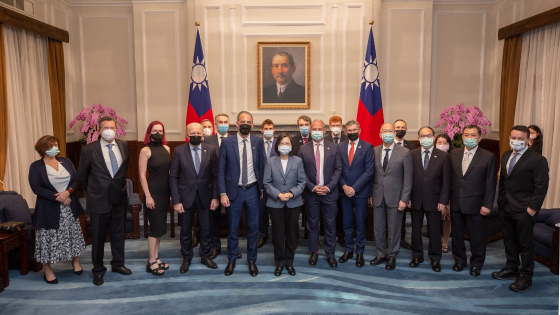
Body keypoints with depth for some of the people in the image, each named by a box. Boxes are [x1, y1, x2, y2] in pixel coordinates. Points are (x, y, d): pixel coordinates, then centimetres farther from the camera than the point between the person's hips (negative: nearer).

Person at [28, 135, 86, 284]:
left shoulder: (66, 161, 6)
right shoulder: (36, 166, -5)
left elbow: (75, 180, 3)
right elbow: (36, 188, -12)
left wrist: (68, 192, -16)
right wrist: (58, 198, -18)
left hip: (70, 206, 4)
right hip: (49, 209, -4)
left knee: (73, 234, 11)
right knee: (49, 238, 4)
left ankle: (76, 261, 30)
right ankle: (48, 270, 19)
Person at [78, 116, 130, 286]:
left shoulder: (124, 146, 1)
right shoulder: (88, 150, -9)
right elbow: (82, 176, 3)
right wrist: (92, 192, 10)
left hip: (119, 200, 3)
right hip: (99, 201, -3)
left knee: (118, 234, 16)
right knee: (98, 237, 9)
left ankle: (118, 264, 34)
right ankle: (98, 270, 26)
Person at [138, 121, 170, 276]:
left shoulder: (166, 149, 8)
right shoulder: (145, 151, -9)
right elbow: (142, 175, -11)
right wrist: (148, 196, -15)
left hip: (165, 192, 6)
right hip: (153, 193, -6)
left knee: (160, 227, 13)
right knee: (156, 227, -2)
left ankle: (156, 258, 25)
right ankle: (151, 263, 10)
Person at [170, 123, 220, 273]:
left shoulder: (211, 150, -3)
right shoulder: (178, 151, -6)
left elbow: (215, 175, -1)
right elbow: (173, 177, -5)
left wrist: (215, 197, -6)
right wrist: (176, 201, -9)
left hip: (205, 196, 1)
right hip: (186, 196, -1)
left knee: (206, 229, 12)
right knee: (185, 230, 12)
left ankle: (205, 256, 32)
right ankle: (186, 258, 32)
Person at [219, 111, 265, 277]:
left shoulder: (258, 141, -1)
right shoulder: (227, 142, -6)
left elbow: (262, 166, 5)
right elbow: (221, 170, -4)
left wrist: (263, 188, 2)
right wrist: (222, 193, -8)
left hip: (252, 190, 1)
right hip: (234, 191, -1)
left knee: (253, 227, 10)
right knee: (232, 228, 11)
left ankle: (252, 261, 27)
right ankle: (231, 260, 30)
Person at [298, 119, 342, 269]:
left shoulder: (334, 148, 2)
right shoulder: (303, 149, 1)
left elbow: (338, 169, -1)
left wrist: (329, 187, -11)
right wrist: (312, 187, -10)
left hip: (329, 193, 0)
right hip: (311, 194, 0)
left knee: (330, 225, 6)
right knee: (312, 224, 11)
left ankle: (330, 254, 19)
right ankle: (314, 252, 25)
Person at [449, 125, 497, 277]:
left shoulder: (488, 157, -5)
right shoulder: (454, 154, 4)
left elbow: (491, 183, -6)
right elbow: (449, 177, 4)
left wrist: (487, 205, -10)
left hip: (475, 204, -3)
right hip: (455, 203, 3)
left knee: (476, 236, 8)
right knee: (457, 234, 14)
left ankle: (476, 264, 27)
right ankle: (459, 260, 32)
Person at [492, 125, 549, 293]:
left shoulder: (537, 160, -12)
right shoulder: (506, 156, 9)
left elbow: (541, 187, -13)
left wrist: (532, 208, -17)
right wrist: (500, 200, 10)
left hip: (524, 210, -6)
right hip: (505, 208, 7)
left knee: (525, 243, 3)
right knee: (509, 240, 17)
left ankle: (526, 278, 15)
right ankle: (511, 269, 33)